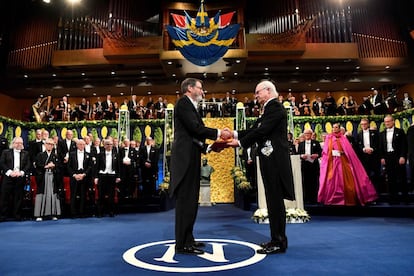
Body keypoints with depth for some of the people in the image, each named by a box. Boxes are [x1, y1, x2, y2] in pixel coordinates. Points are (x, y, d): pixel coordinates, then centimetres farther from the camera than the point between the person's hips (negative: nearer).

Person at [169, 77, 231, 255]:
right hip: (185, 158, -10)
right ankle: (182, 244, 2)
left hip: (191, 158, 10)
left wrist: (208, 148, 12)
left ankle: (187, 239, 23)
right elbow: (196, 128, -18)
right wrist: (219, 133, -12)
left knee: (190, 200, 13)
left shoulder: (190, 106, 23)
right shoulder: (183, 103, -6)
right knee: (185, 200, -6)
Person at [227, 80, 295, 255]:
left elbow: (261, 131, -18)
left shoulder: (275, 107, -10)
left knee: (275, 200, -4)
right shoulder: (270, 109, 20)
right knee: (274, 200, 14)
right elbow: (256, 129, 15)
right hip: (271, 160, 10)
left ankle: (278, 242, 5)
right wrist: (235, 134, 3)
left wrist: (240, 143, -11)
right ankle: (278, 239, 24)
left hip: (275, 160, -10)